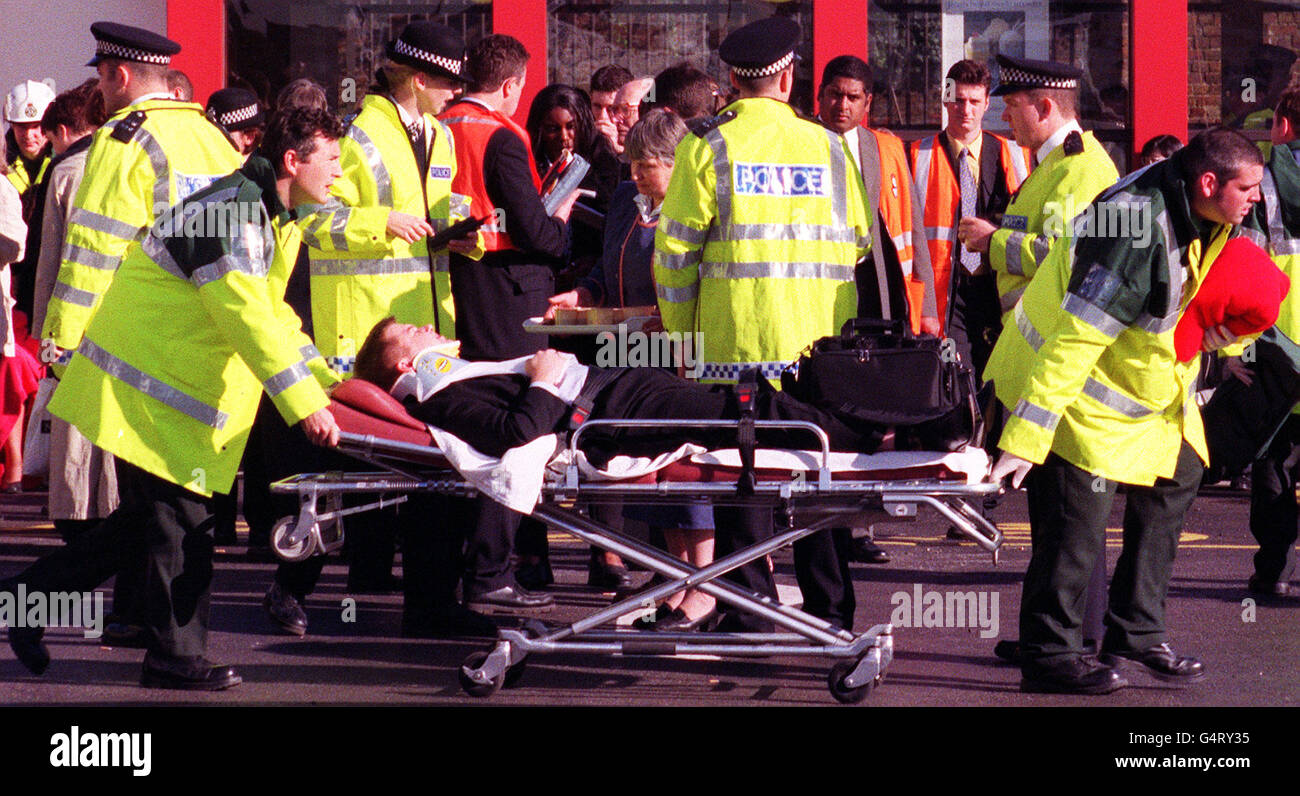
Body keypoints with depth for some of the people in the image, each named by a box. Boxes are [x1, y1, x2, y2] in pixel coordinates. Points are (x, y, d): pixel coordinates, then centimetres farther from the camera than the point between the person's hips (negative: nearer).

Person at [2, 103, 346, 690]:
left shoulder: (269, 216, 12)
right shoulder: (231, 212, -22)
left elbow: (270, 311, 19)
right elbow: (247, 319, -26)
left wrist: (322, 378, 9)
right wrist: (305, 405, -26)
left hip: (170, 381, 10)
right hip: (150, 384, -10)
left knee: (150, 517, 14)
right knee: (181, 520, -5)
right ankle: (176, 657, 5)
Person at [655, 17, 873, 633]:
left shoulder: (708, 147, -2)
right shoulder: (829, 147, 6)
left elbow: (675, 252, -2)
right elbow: (860, 242, 14)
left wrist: (681, 334, 9)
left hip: (739, 340, -2)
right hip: (824, 344, 3)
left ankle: (749, 611, 3)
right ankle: (830, 611, 12)